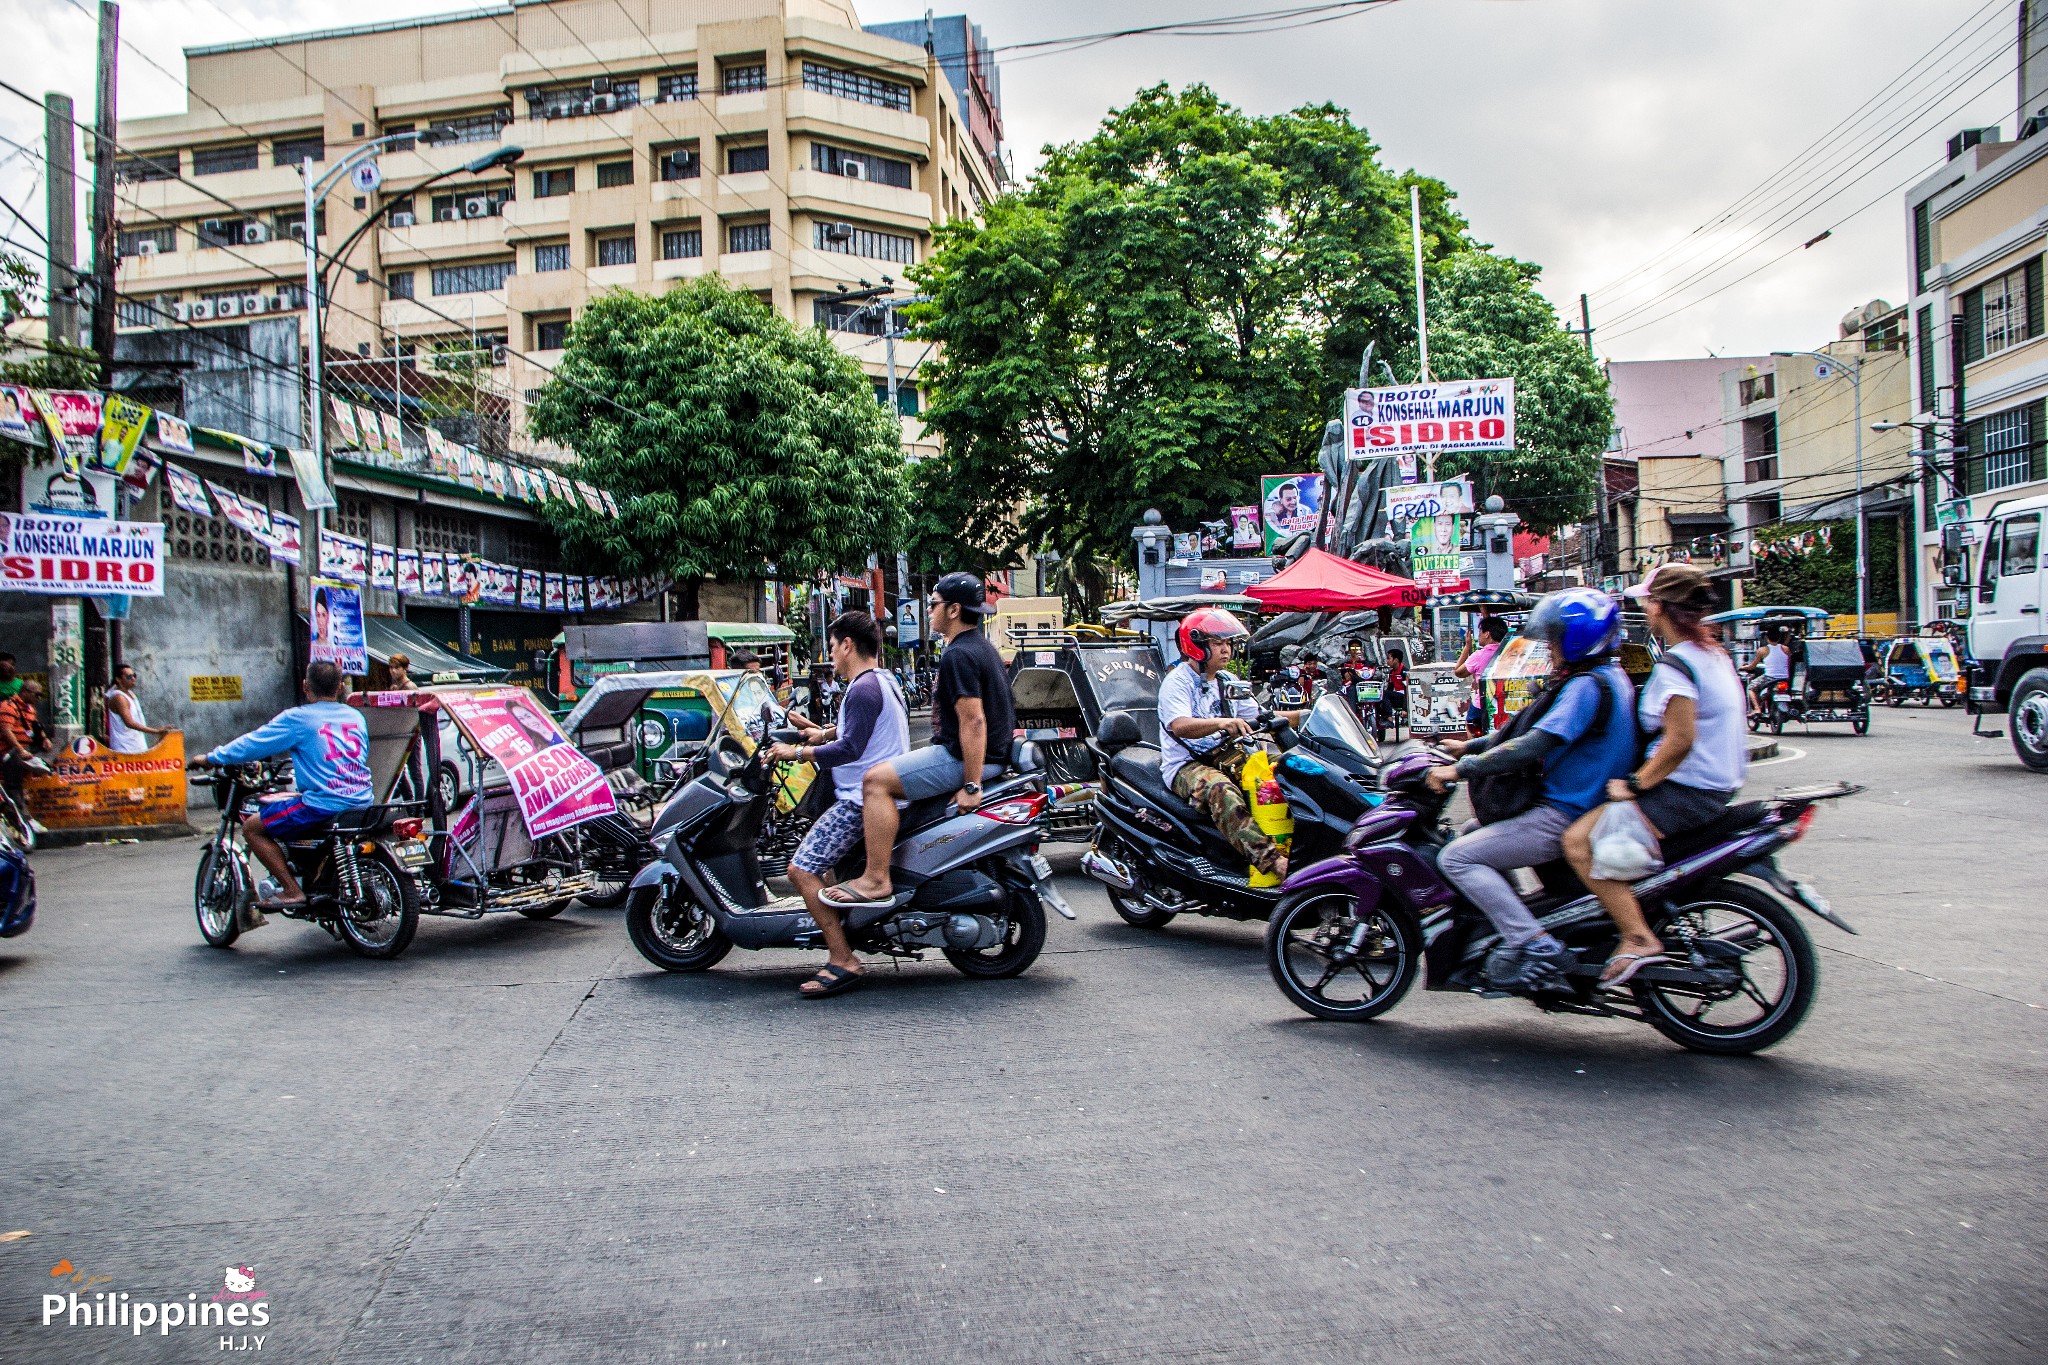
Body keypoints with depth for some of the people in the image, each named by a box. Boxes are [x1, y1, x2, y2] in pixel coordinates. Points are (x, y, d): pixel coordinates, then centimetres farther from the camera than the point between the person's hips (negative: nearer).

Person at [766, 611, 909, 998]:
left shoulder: (863, 689, -16)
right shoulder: (885, 682, 16)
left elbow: (850, 749, -22)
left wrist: (798, 753, -14)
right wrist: (827, 733, 28)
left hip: (863, 799, -11)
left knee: (802, 870, -15)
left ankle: (843, 961, -18)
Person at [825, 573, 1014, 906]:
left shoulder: (958, 656, -17)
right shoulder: (981, 646, 15)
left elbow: (973, 721, -25)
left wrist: (971, 786, -27)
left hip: (967, 757, -11)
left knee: (876, 780, -15)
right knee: (890, 776, 27)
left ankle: (876, 879, -17)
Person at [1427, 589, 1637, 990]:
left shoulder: (1587, 686, -18)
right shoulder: (1607, 677, 15)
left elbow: (1533, 746, -26)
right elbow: (1536, 729, 22)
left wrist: (1461, 769, -22)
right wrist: (1473, 746, 19)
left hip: (1563, 817, -11)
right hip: (1578, 805, 11)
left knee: (1456, 857, -16)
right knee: (1474, 834, 26)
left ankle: (1536, 946, -20)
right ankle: (1514, 928, 24)